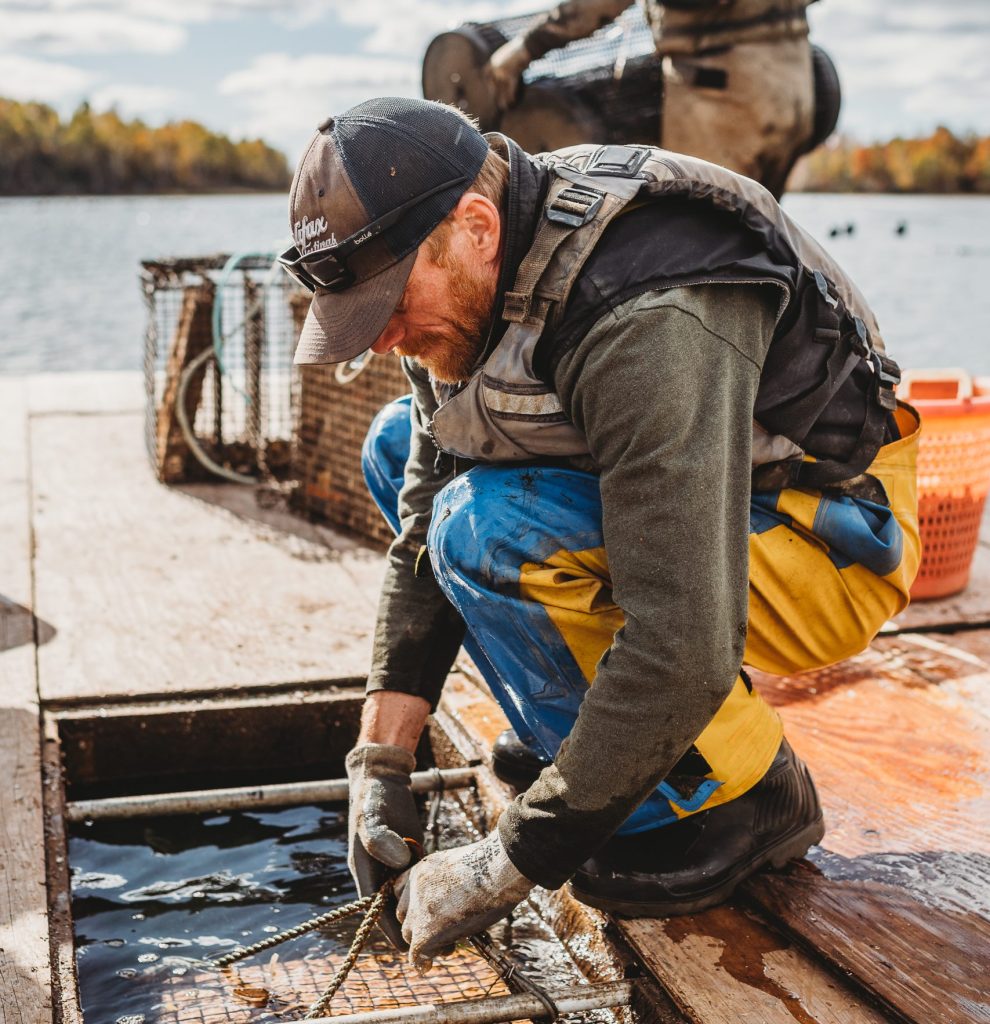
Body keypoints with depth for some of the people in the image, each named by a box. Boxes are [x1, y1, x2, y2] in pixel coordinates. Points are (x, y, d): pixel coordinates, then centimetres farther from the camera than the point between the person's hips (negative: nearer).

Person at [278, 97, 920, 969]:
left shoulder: (648, 323, -34)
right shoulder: (468, 279, -6)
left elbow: (683, 655, -38)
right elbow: (422, 535, 0)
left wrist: (510, 867, -29)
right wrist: (382, 760, -5)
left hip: (834, 537, -8)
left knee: (488, 530, -30)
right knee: (404, 448, 3)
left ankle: (738, 797, -10)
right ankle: (596, 747, 5)